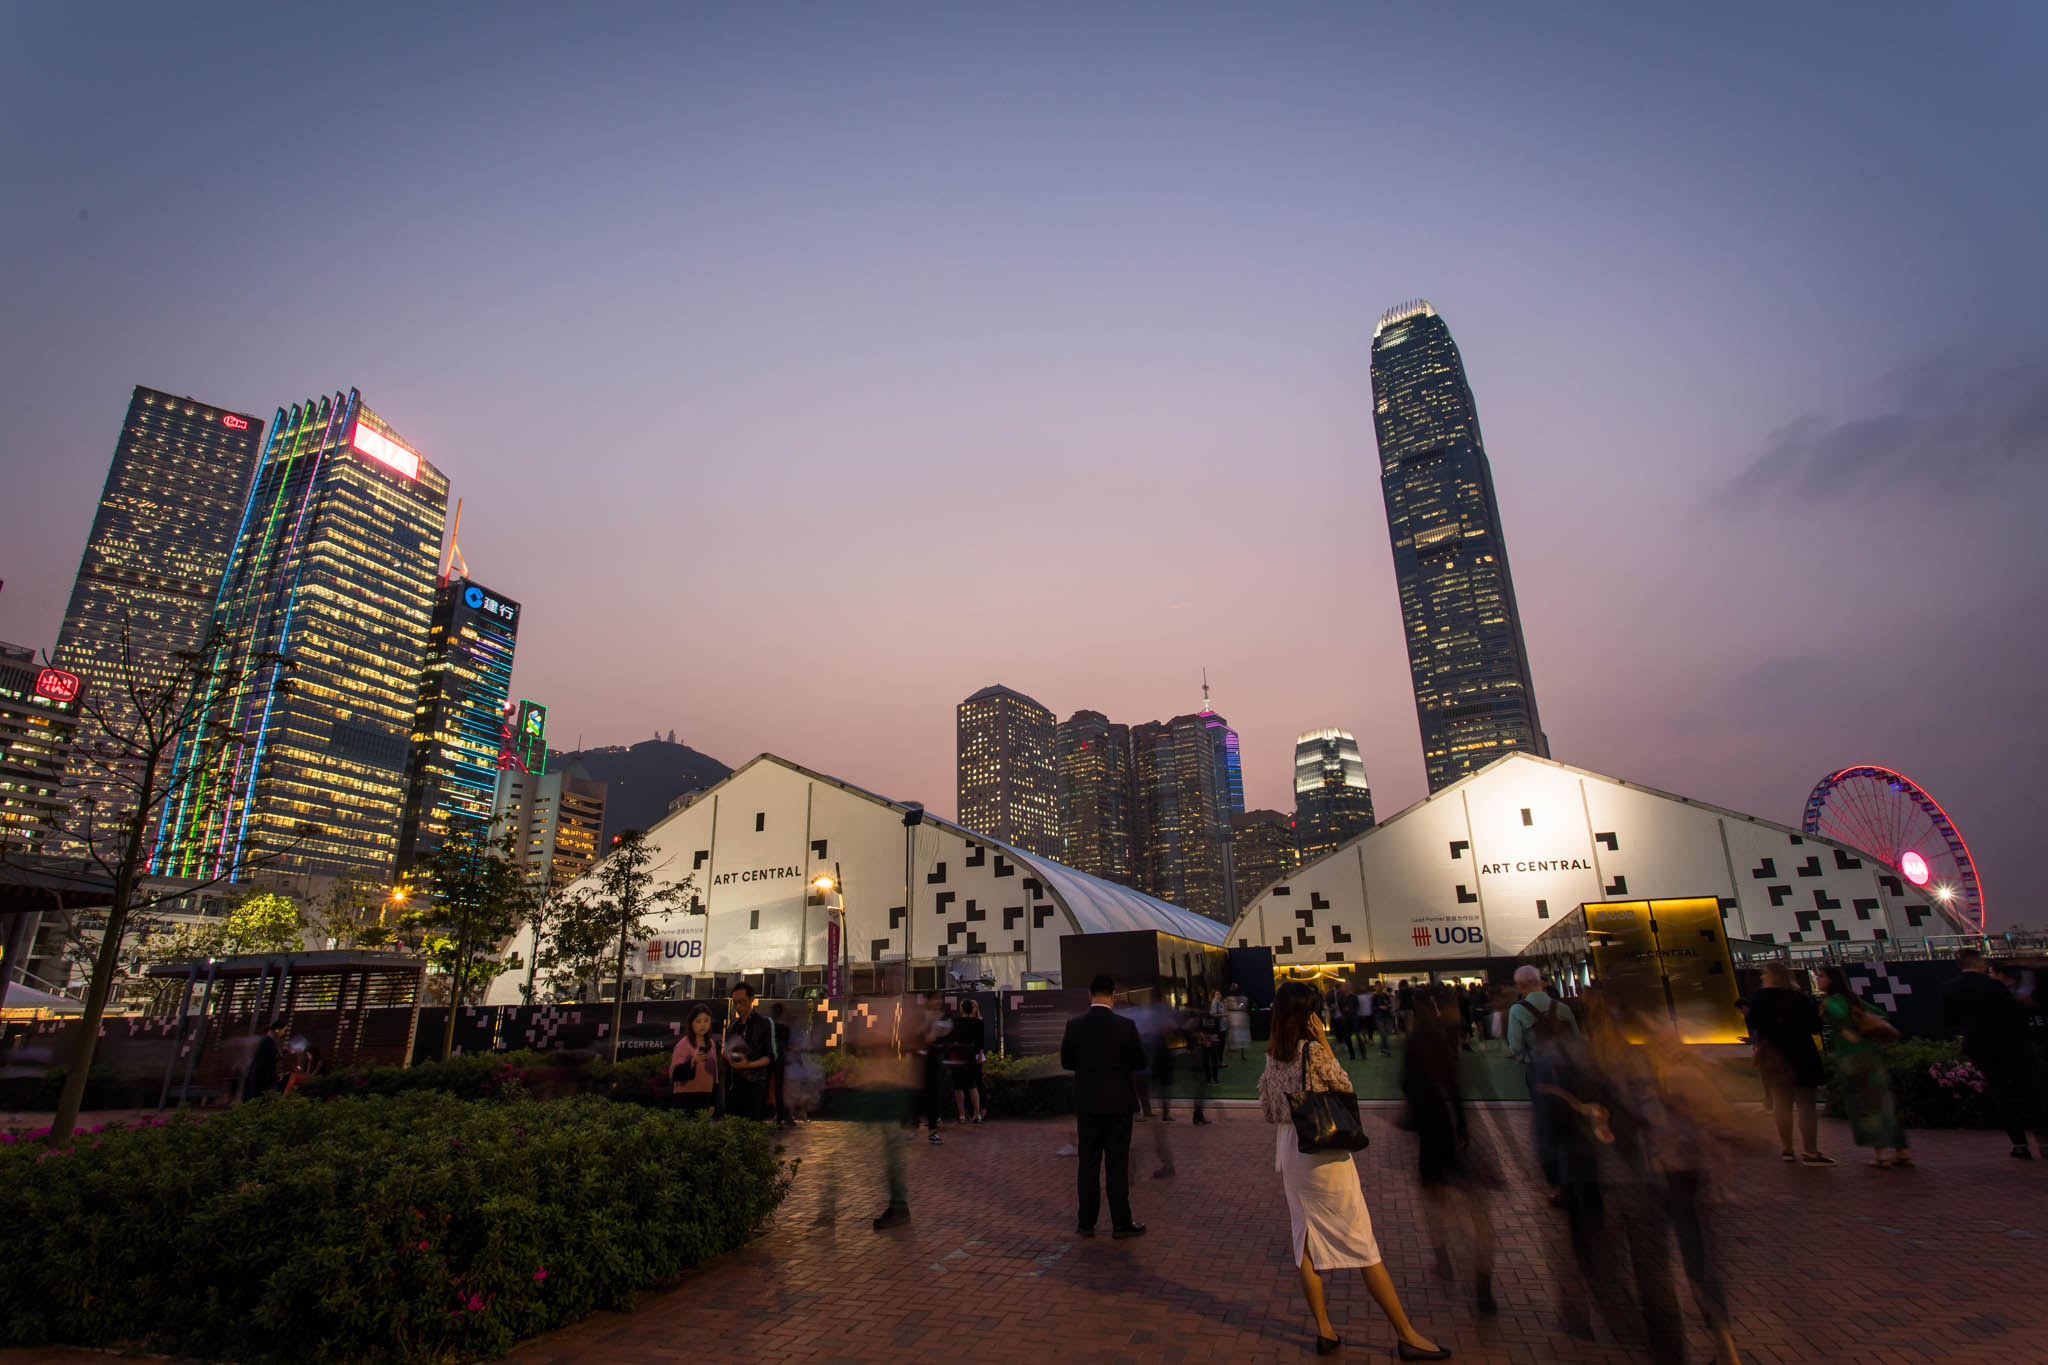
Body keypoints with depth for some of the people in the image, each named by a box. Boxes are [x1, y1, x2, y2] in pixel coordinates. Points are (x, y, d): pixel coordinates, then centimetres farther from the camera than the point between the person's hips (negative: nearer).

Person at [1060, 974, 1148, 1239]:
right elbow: (1140, 1062, -6)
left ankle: (1086, 1222, 18)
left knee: (1089, 1163, 11)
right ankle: (1121, 1223, 14)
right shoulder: (1125, 1025, -15)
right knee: (1117, 1164, 7)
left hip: (1087, 1102, 2)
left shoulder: (1074, 1024, -7)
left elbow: (1066, 1062, 2)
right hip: (1118, 1103, -2)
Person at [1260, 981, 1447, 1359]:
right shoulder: (1313, 1051, -19)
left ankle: (1324, 1331, 18)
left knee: (1305, 1240, 12)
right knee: (1363, 1246, 2)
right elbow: (1345, 1088, -5)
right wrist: (1325, 1044, -7)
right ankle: (1408, 1337, 13)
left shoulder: (1273, 1056, 1)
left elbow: (1268, 1110, 7)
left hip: (1289, 1155, 6)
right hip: (1325, 1156, -6)